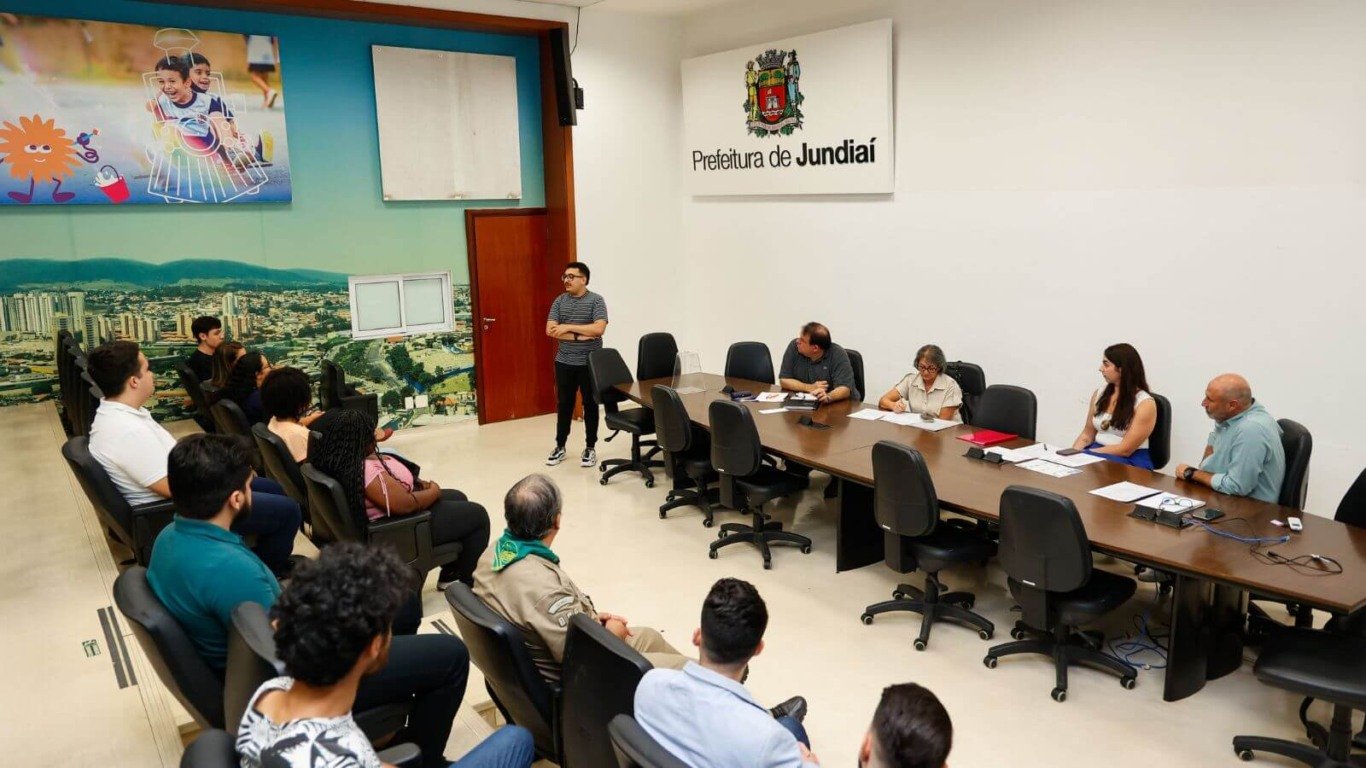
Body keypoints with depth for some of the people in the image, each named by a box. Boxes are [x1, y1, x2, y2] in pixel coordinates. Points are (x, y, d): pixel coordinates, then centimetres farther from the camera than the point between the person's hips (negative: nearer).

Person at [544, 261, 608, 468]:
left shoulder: (596, 300, -7)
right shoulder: (559, 301, 4)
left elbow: (599, 329, -20)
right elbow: (550, 330, -6)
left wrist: (568, 327, -17)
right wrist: (579, 336, -17)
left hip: (590, 363, -3)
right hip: (564, 363, 3)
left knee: (590, 405, 6)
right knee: (564, 405, 10)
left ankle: (590, 448, 16)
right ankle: (560, 447, 21)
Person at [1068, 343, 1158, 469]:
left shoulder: (1145, 403, -10)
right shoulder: (1099, 394, 8)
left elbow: (1125, 450, -14)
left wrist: (1086, 453, -18)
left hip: (1130, 461, -5)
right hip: (1097, 454, 5)